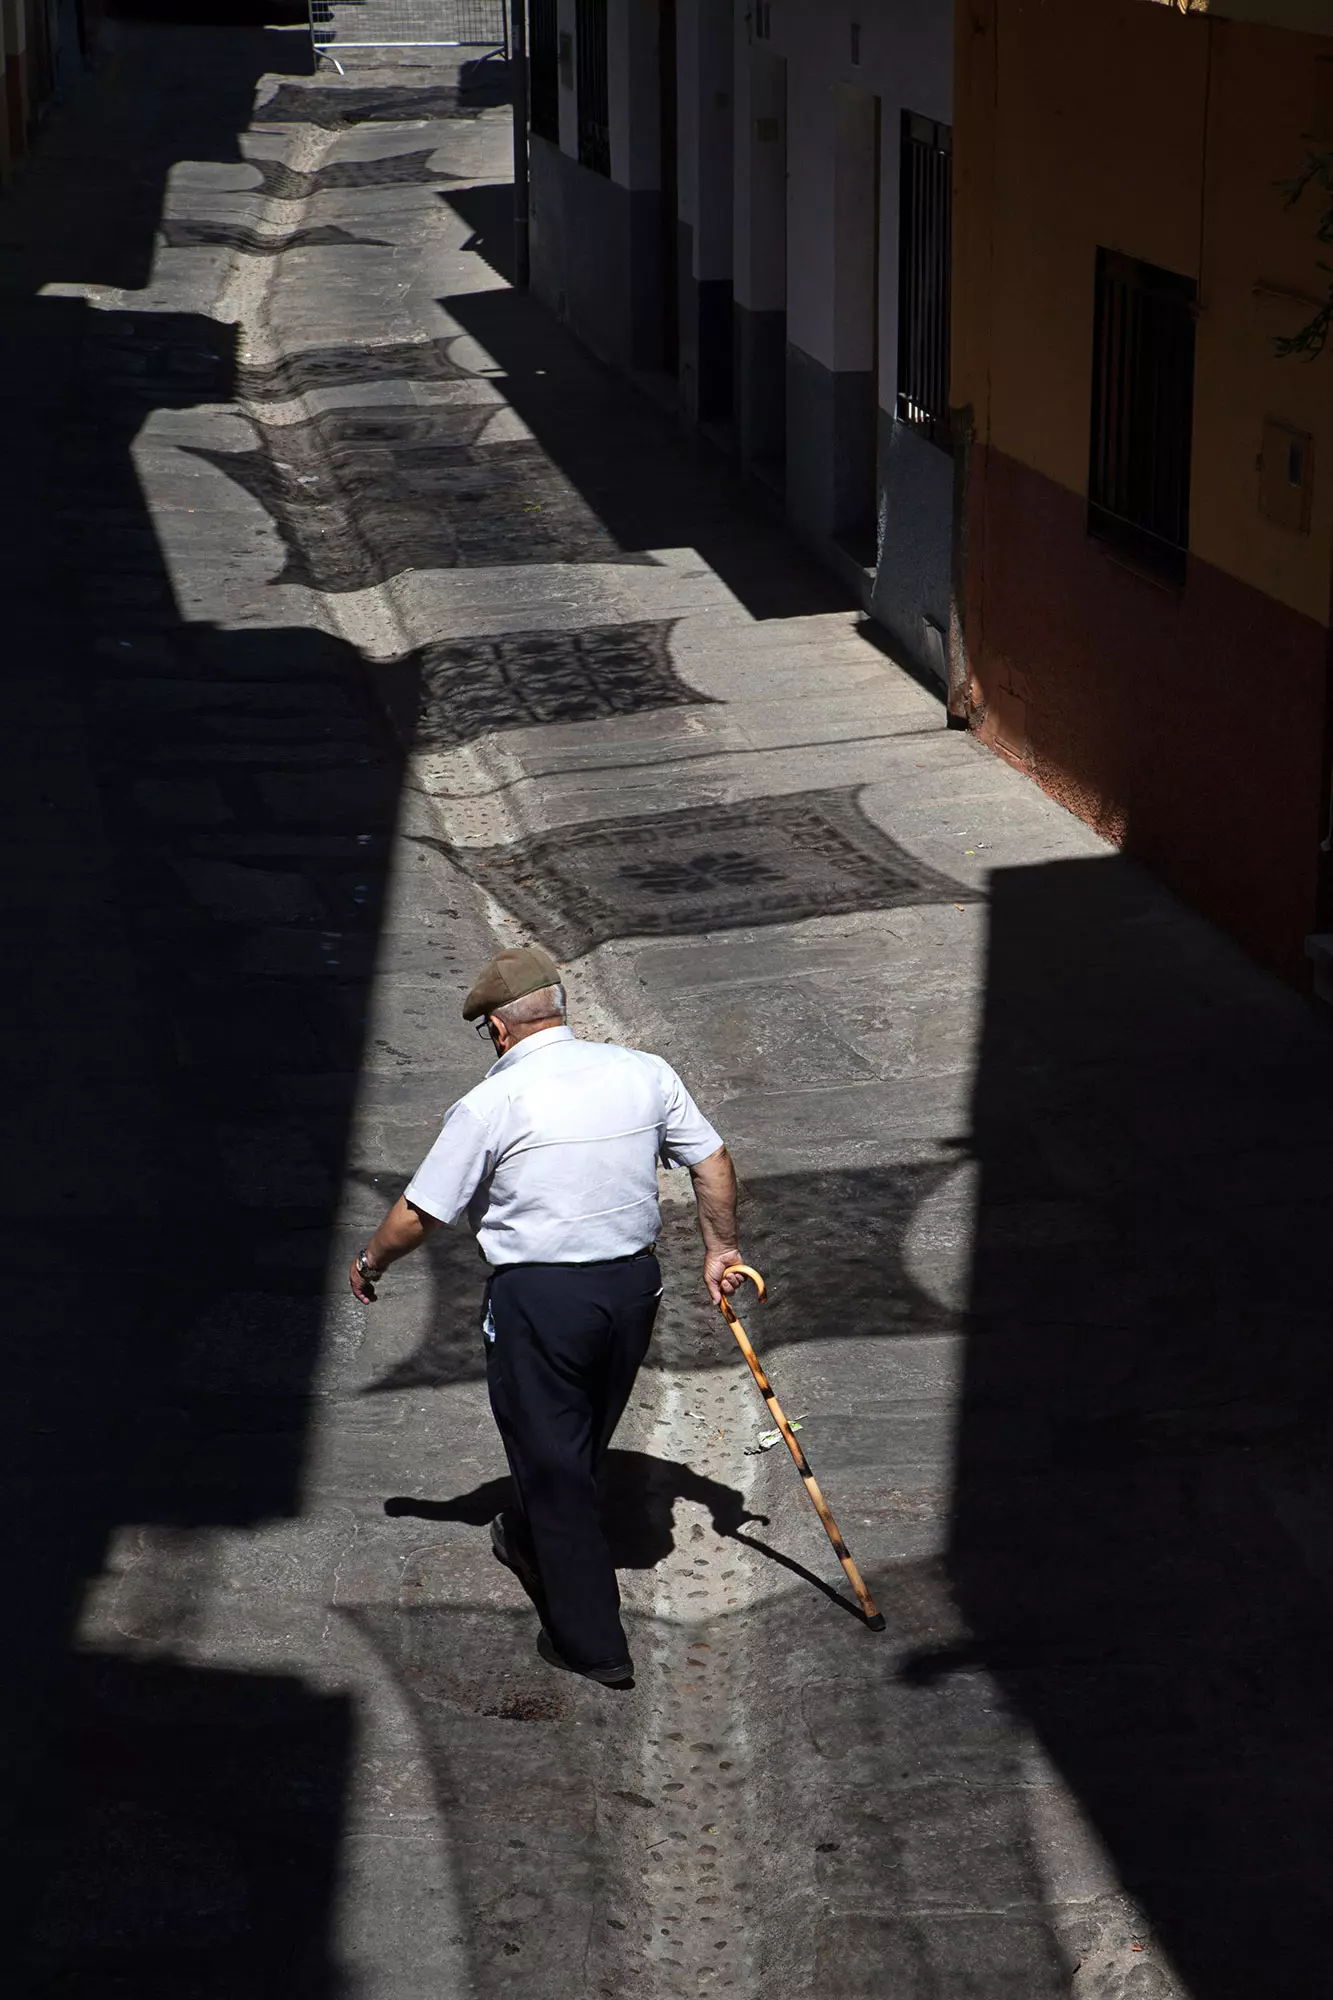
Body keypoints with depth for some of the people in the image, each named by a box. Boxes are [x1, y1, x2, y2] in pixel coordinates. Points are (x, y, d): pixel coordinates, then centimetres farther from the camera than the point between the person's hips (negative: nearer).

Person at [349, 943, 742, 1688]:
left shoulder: (492, 1103, -14)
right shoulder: (644, 1072, 0)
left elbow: (418, 1214, -7)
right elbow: (714, 1162, 6)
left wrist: (371, 1264, 11)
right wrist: (720, 1248, 20)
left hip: (538, 1297, -6)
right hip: (634, 1283, 6)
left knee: (550, 1454, 6)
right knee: (586, 1440, 25)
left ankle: (592, 1642, 10)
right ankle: (530, 1541, 51)